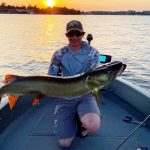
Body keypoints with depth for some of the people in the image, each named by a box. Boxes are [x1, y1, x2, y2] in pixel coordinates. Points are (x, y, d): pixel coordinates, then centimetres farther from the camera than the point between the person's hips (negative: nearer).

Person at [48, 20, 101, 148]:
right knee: (64, 143, -8)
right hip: (65, 98, 1)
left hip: (85, 95, -1)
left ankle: (83, 123, 7)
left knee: (93, 126, -33)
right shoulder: (59, 54, -1)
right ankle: (73, 118, 24)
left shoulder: (92, 52, -3)